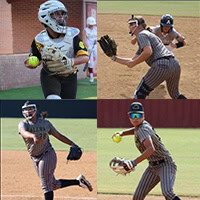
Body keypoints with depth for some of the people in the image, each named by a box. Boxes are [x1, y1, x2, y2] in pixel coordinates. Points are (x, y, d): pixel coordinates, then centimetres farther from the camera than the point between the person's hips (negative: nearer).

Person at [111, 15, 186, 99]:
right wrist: (114, 58, 29)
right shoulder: (150, 35, 33)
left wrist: (133, 63, -7)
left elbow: (148, 52, -17)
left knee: (139, 94, 0)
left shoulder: (141, 35, 4)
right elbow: (132, 61, 34)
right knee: (175, 94, 29)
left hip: (162, 65, -9)